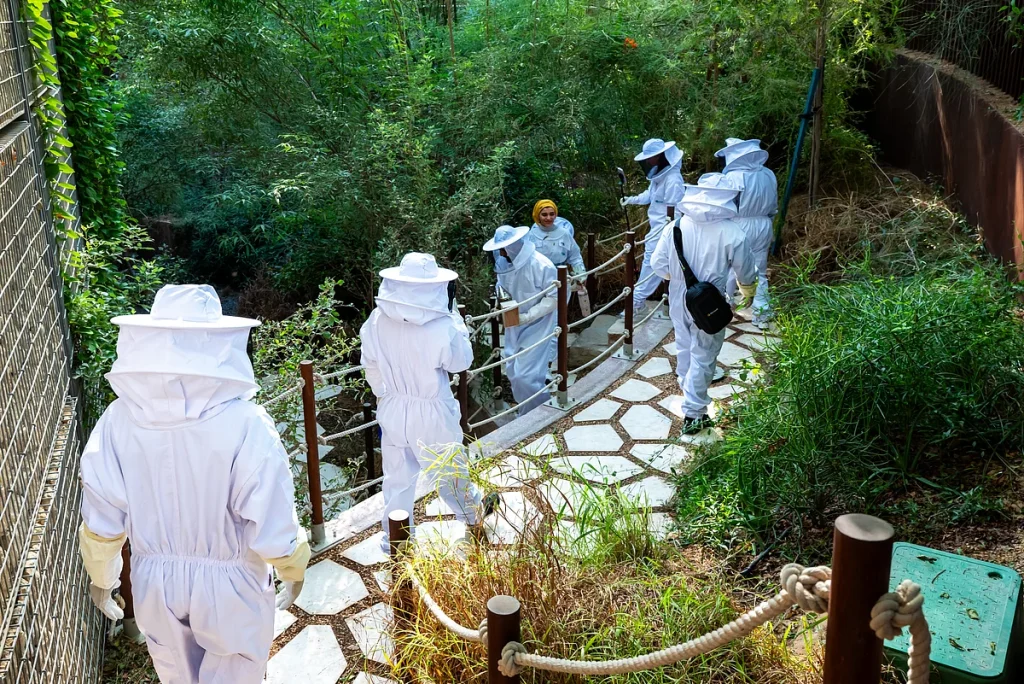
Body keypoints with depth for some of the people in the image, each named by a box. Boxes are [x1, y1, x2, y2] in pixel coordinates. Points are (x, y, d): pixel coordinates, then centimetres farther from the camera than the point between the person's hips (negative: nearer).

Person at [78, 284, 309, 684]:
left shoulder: (118, 422, -18)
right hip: (230, 584, -3)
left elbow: (101, 523, -8)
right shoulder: (245, 427, -28)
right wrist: (295, 568, -1)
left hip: (156, 582, 3)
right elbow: (273, 529, -21)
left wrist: (101, 578, 11)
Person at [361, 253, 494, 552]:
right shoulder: (442, 327, -27)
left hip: (392, 411, 3)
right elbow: (462, 361, -7)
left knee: (398, 477, 19)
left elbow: (371, 365, 1)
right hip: (431, 415, -3)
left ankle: (393, 541, 32)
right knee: (450, 472, 21)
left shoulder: (378, 320, -13)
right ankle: (473, 514, 48)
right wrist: (454, 316, -5)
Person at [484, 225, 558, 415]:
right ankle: (527, 411, 34)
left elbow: (554, 298, -18)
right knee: (513, 370, 13)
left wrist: (527, 316, -23)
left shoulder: (542, 265, -23)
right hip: (514, 324, 7)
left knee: (526, 374, -9)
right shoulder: (504, 264, -5)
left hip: (536, 325, -6)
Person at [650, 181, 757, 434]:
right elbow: (746, 272, -4)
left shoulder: (676, 226, -10)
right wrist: (747, 292, 18)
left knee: (684, 349, 25)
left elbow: (658, 264, -5)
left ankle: (687, 390, 49)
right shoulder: (731, 233, -17)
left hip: (679, 301, 4)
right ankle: (693, 414, 11)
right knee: (703, 357, 8)